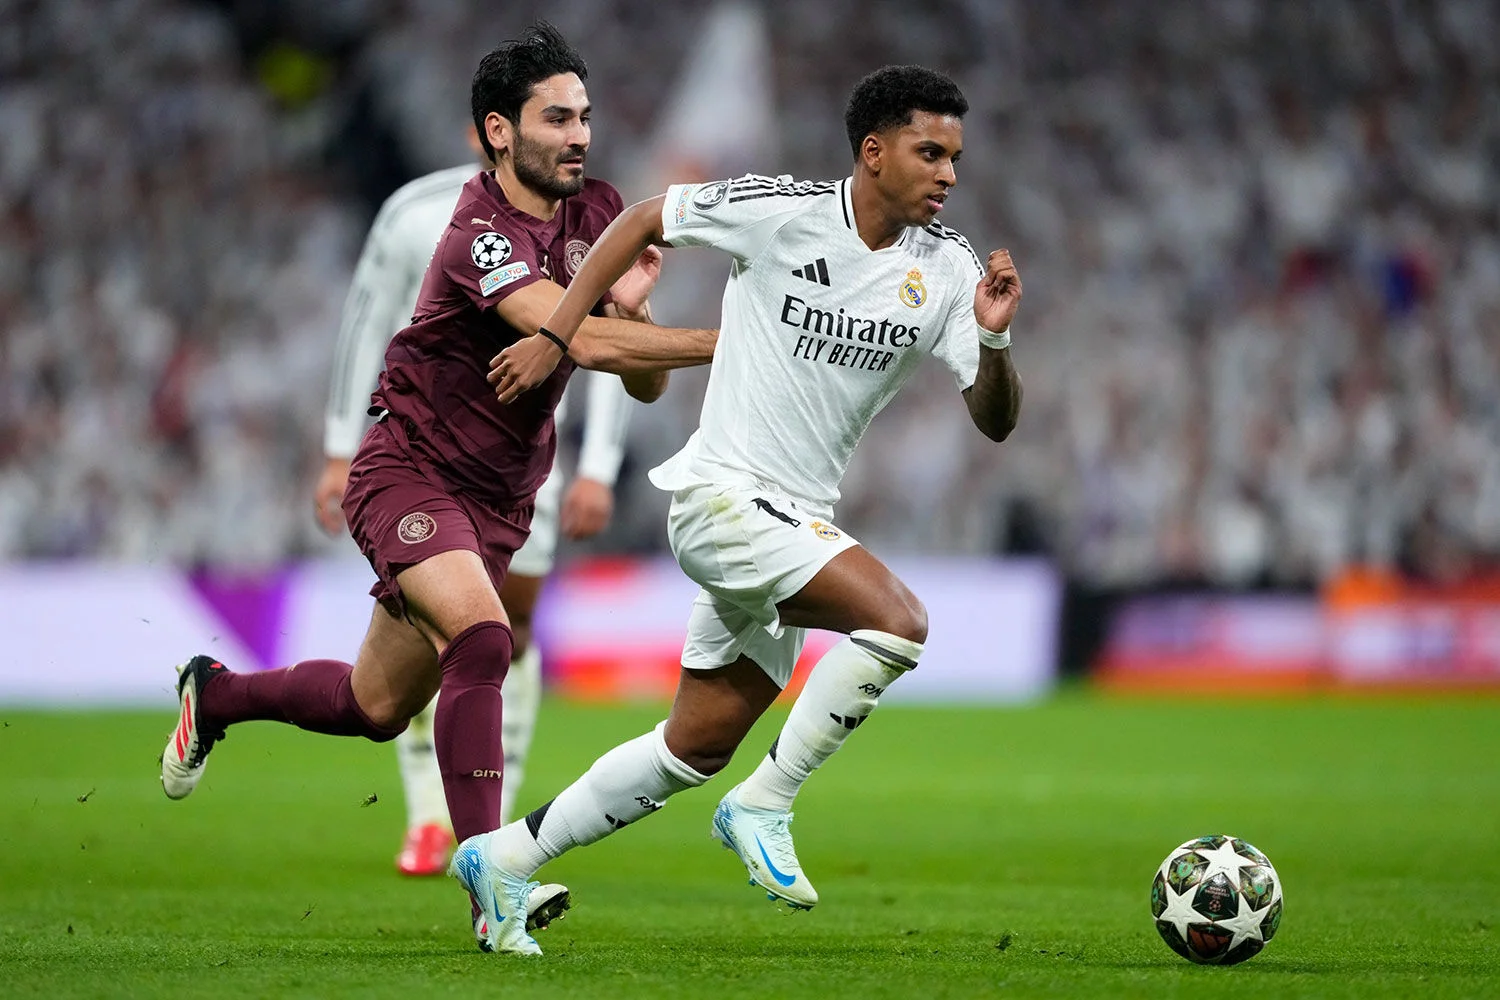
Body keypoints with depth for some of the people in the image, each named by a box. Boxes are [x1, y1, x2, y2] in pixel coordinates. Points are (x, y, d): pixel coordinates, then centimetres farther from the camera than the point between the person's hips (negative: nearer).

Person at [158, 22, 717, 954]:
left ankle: (215, 694, 42)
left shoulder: (598, 213, 0)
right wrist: (724, 342, -43)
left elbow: (643, 382, 0)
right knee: (480, 635, -31)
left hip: (498, 498, 8)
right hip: (410, 469, -8)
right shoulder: (481, 236, -25)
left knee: (377, 706, 14)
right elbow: (581, 338, -40)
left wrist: (633, 305, -20)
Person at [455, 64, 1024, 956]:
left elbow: (996, 421, 0)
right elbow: (644, 220, 3)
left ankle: (504, 859, 25)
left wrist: (995, 340, -20)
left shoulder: (947, 269, 1)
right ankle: (764, 808, -11)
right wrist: (556, 337, 0)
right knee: (899, 621, -26)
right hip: (724, 492, -7)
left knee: (700, 748, 12)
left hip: (797, 518, 7)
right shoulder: (783, 212, -12)